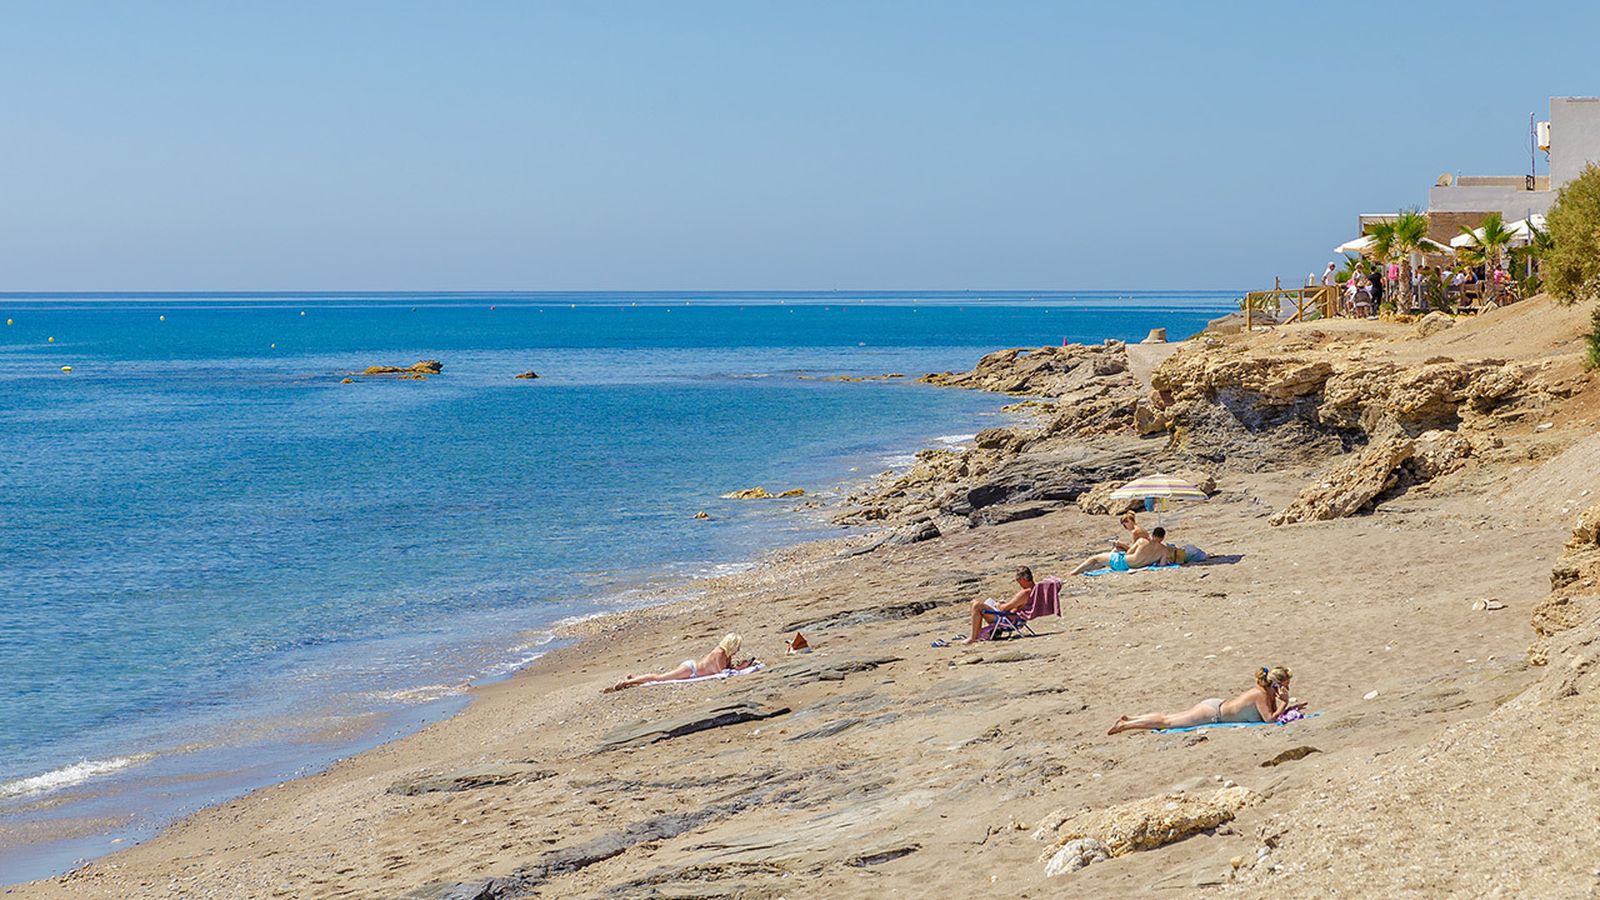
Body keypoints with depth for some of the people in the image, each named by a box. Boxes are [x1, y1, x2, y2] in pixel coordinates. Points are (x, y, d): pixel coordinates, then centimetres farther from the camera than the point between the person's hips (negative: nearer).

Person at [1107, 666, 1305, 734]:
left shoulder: (1268, 694, 3)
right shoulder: (1260, 695, -23)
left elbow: (1273, 712, 15)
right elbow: (1270, 718, -28)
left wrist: (1290, 707, 3)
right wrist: (1285, 703, -23)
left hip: (1215, 706, 8)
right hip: (1212, 713, -8)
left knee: (1169, 719, 16)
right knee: (1167, 722, -2)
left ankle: (1129, 719, 24)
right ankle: (1125, 725, 4)